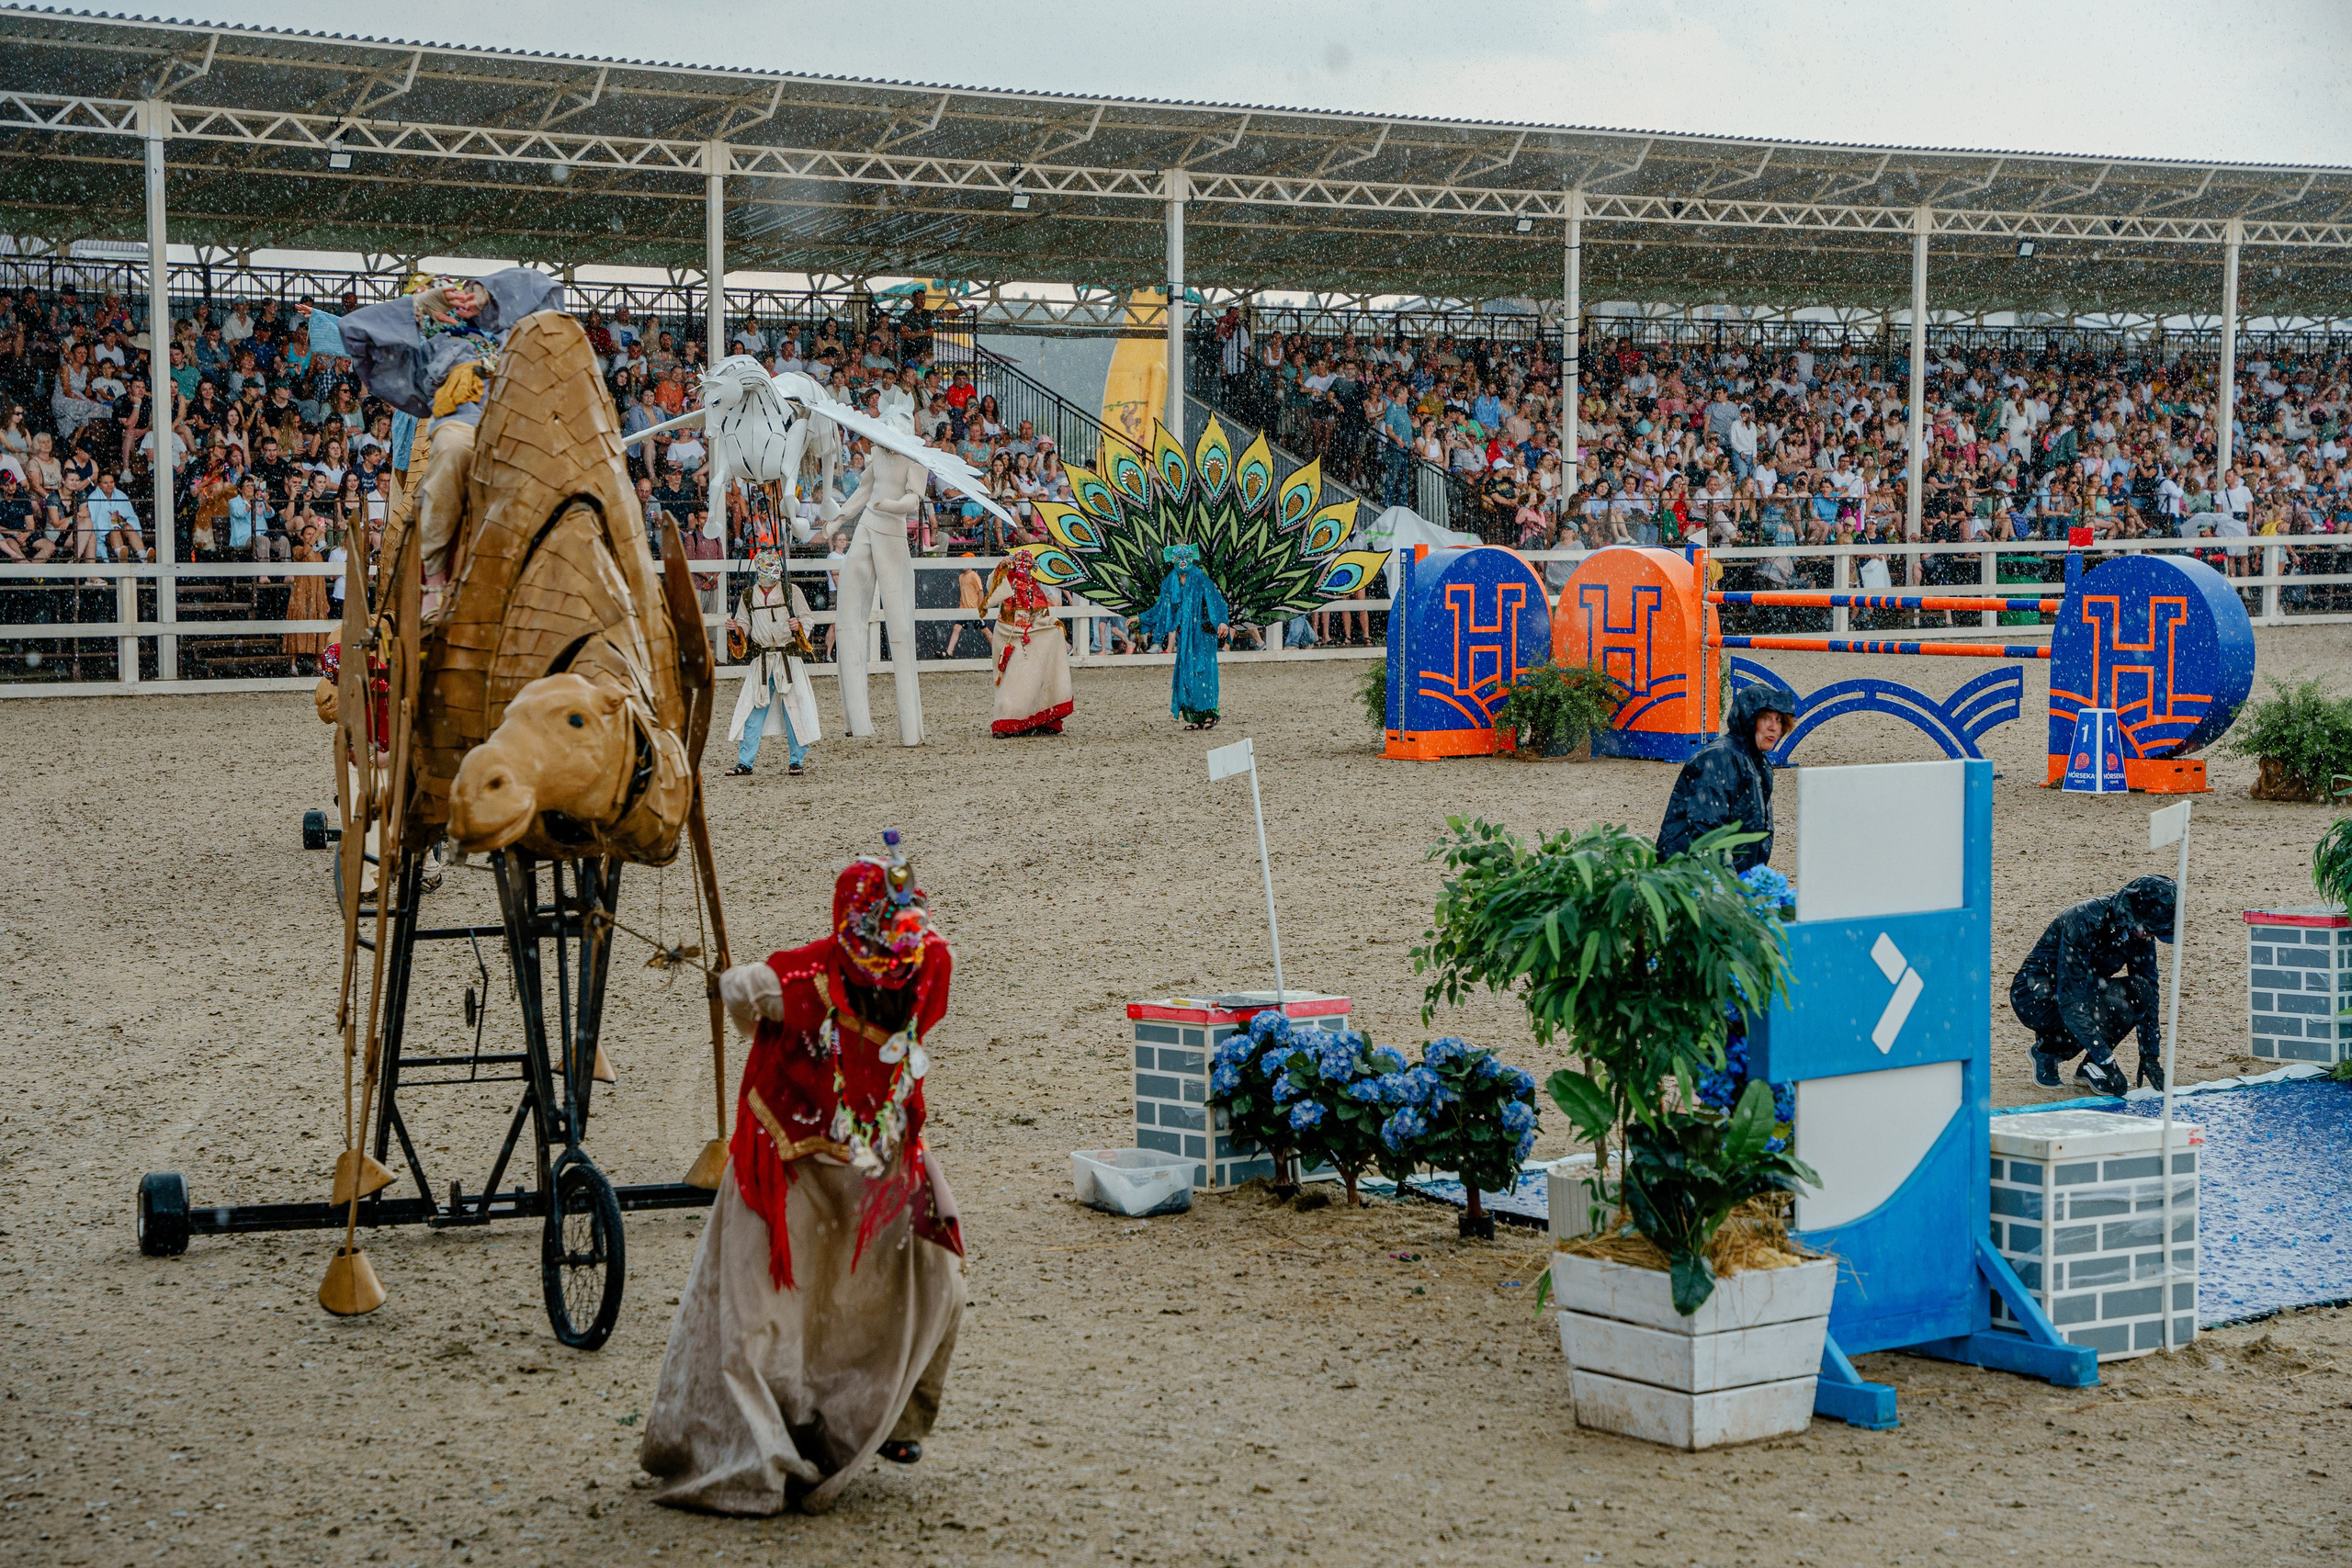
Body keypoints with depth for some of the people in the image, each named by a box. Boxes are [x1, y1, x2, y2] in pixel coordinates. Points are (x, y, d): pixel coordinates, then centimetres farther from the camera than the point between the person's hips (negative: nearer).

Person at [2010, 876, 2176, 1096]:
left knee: (2139, 990, -18)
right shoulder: (2086, 922, -29)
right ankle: (2047, 1049, -7)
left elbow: (2150, 995, -1)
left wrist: (2150, 1057, -9)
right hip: (2036, 998, -7)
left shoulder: (2140, 931, -8)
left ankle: (2087, 1068, -4)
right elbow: (2071, 1003, -32)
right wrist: (2107, 1063, -33)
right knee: (2116, 1010, -29)